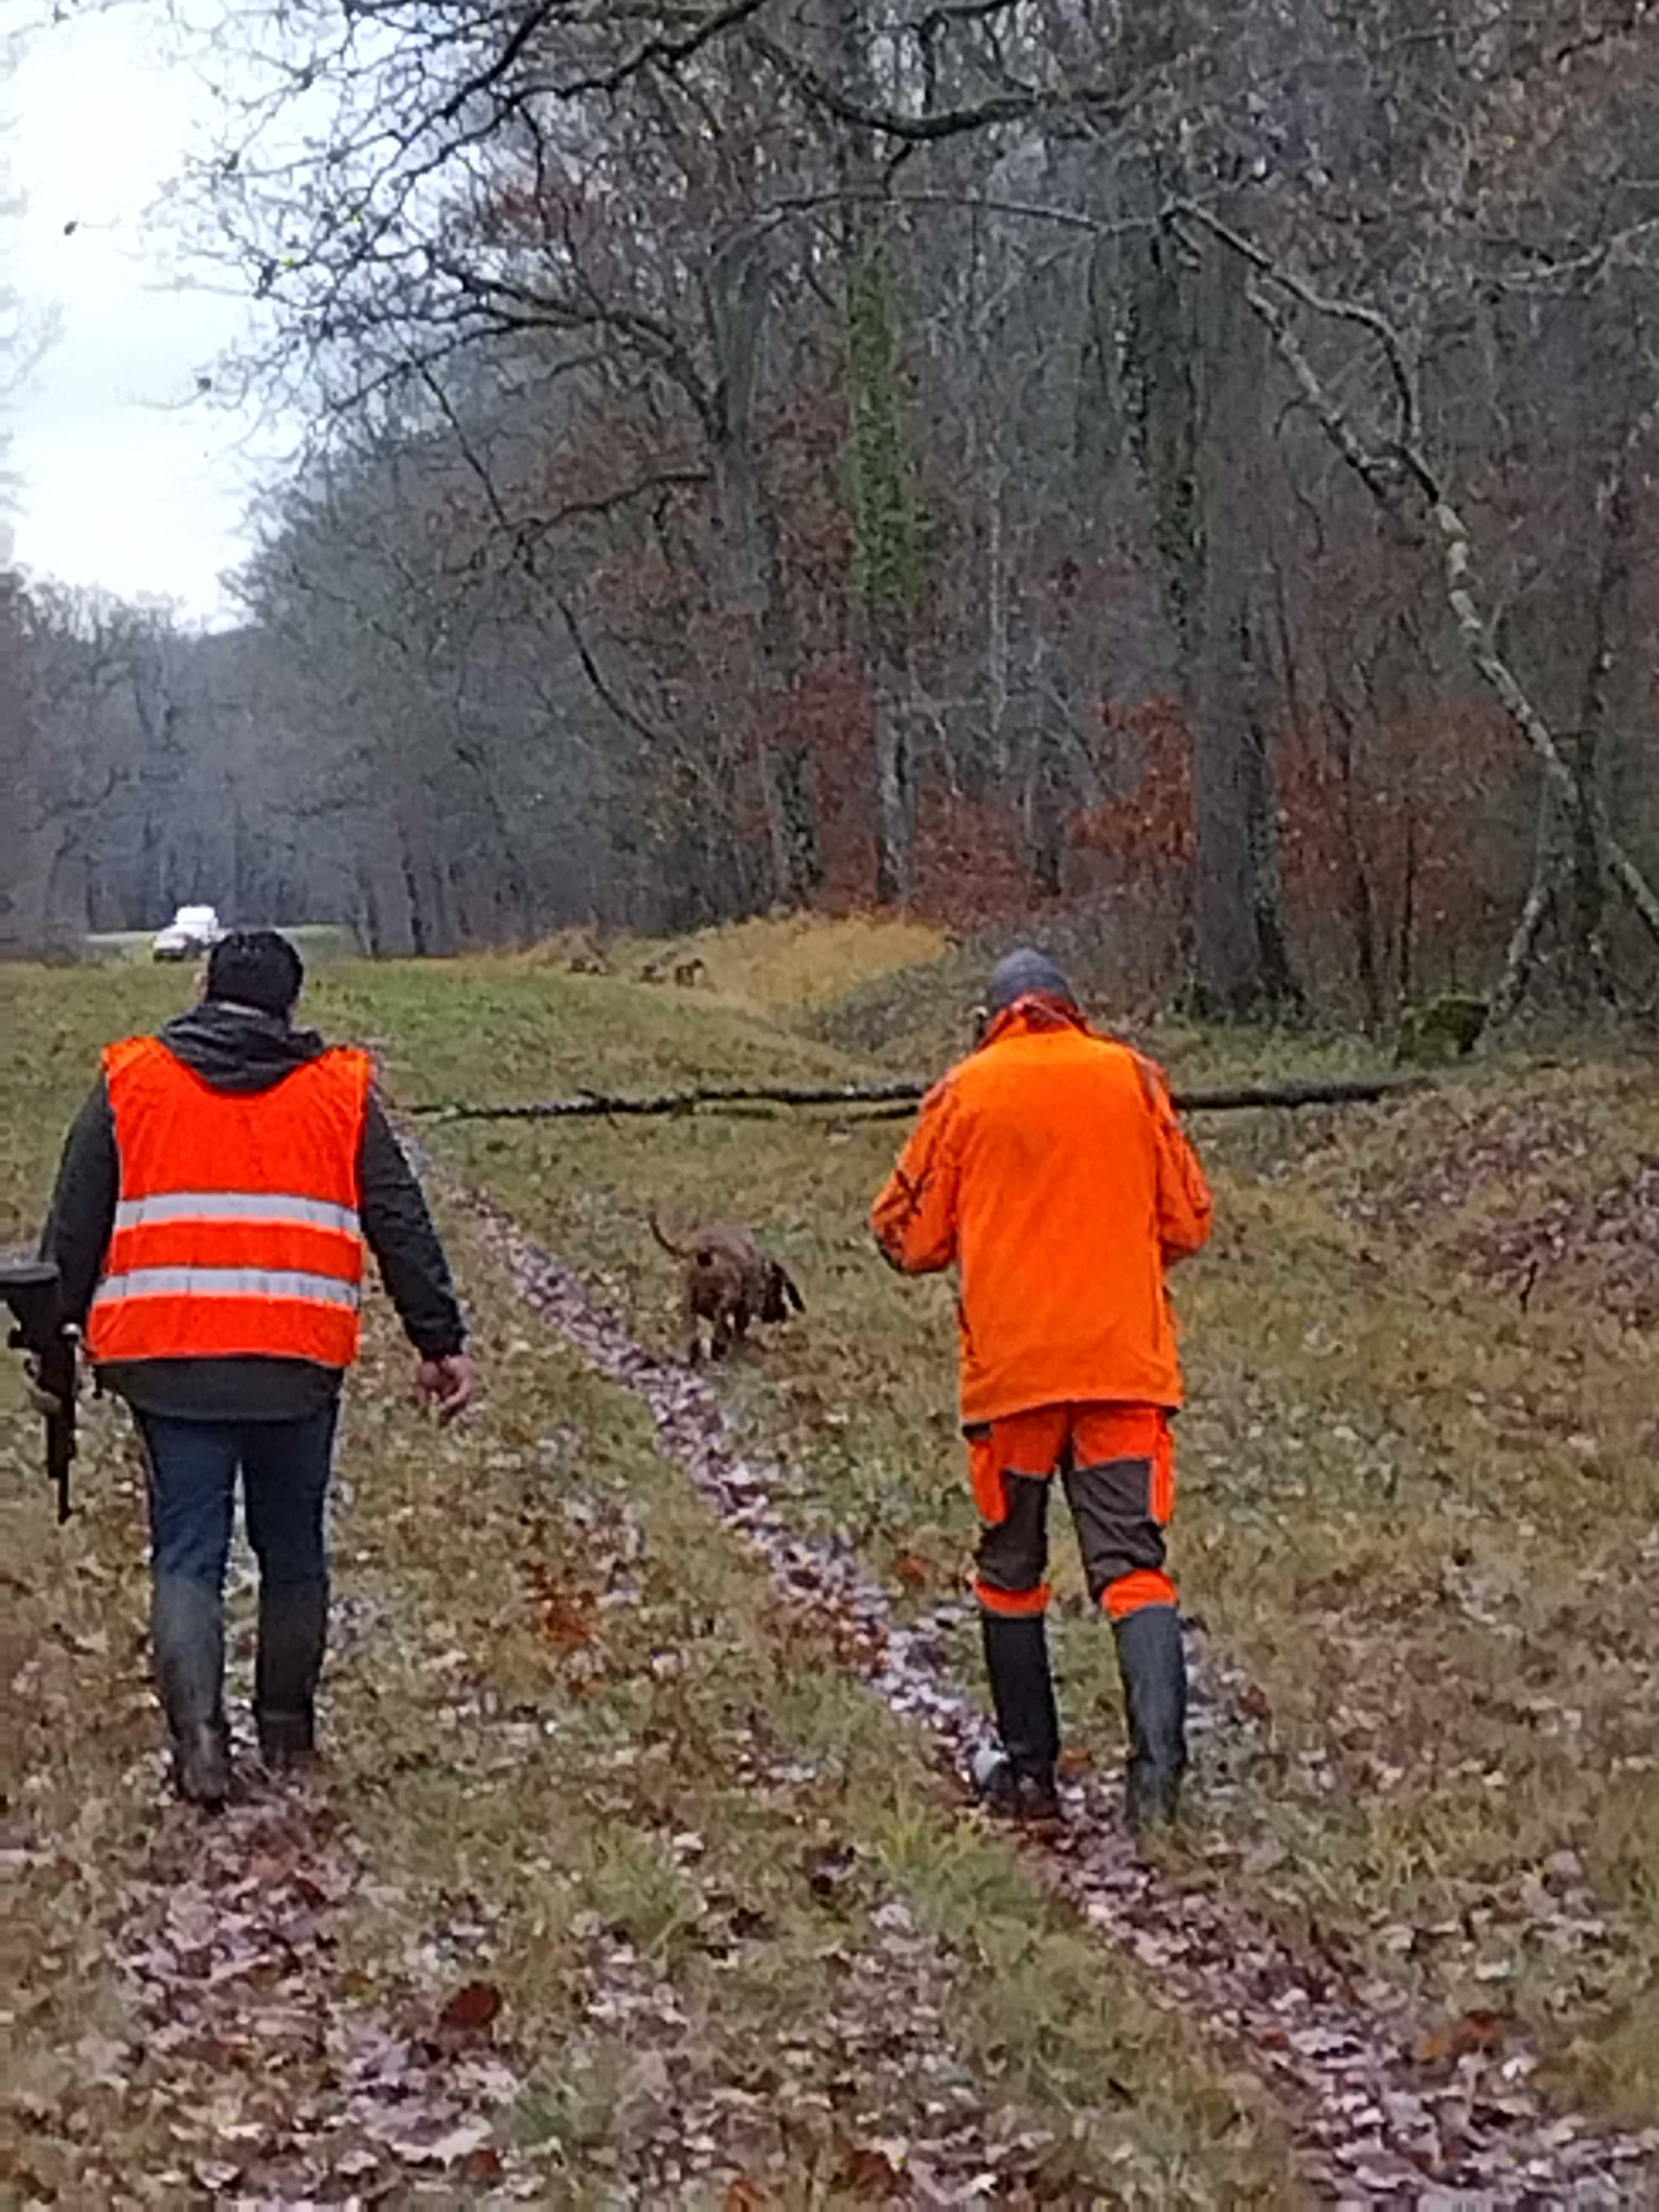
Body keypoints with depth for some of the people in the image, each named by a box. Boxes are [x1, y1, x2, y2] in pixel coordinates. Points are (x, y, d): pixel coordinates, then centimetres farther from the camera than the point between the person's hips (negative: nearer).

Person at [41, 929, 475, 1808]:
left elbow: (74, 1230, 8)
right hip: (299, 1365, 1)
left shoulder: (129, 1083, 6)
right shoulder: (339, 1092, 6)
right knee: (293, 1552, 15)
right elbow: (402, 1227, 5)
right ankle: (286, 1730, 24)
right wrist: (441, 1342, 7)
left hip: (169, 1363, 0)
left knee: (187, 1555, 2)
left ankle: (199, 1734, -14)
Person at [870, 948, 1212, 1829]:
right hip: (1126, 1363, 1)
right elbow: (1187, 1225, 8)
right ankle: (1158, 1765, -18)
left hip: (1010, 1367, 0)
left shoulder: (964, 1091, 1)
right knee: (1132, 1563, -1)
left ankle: (1028, 1772, 18)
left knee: (1011, 1569, 14)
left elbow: (909, 1238, 3)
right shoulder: (1133, 1078, 5)